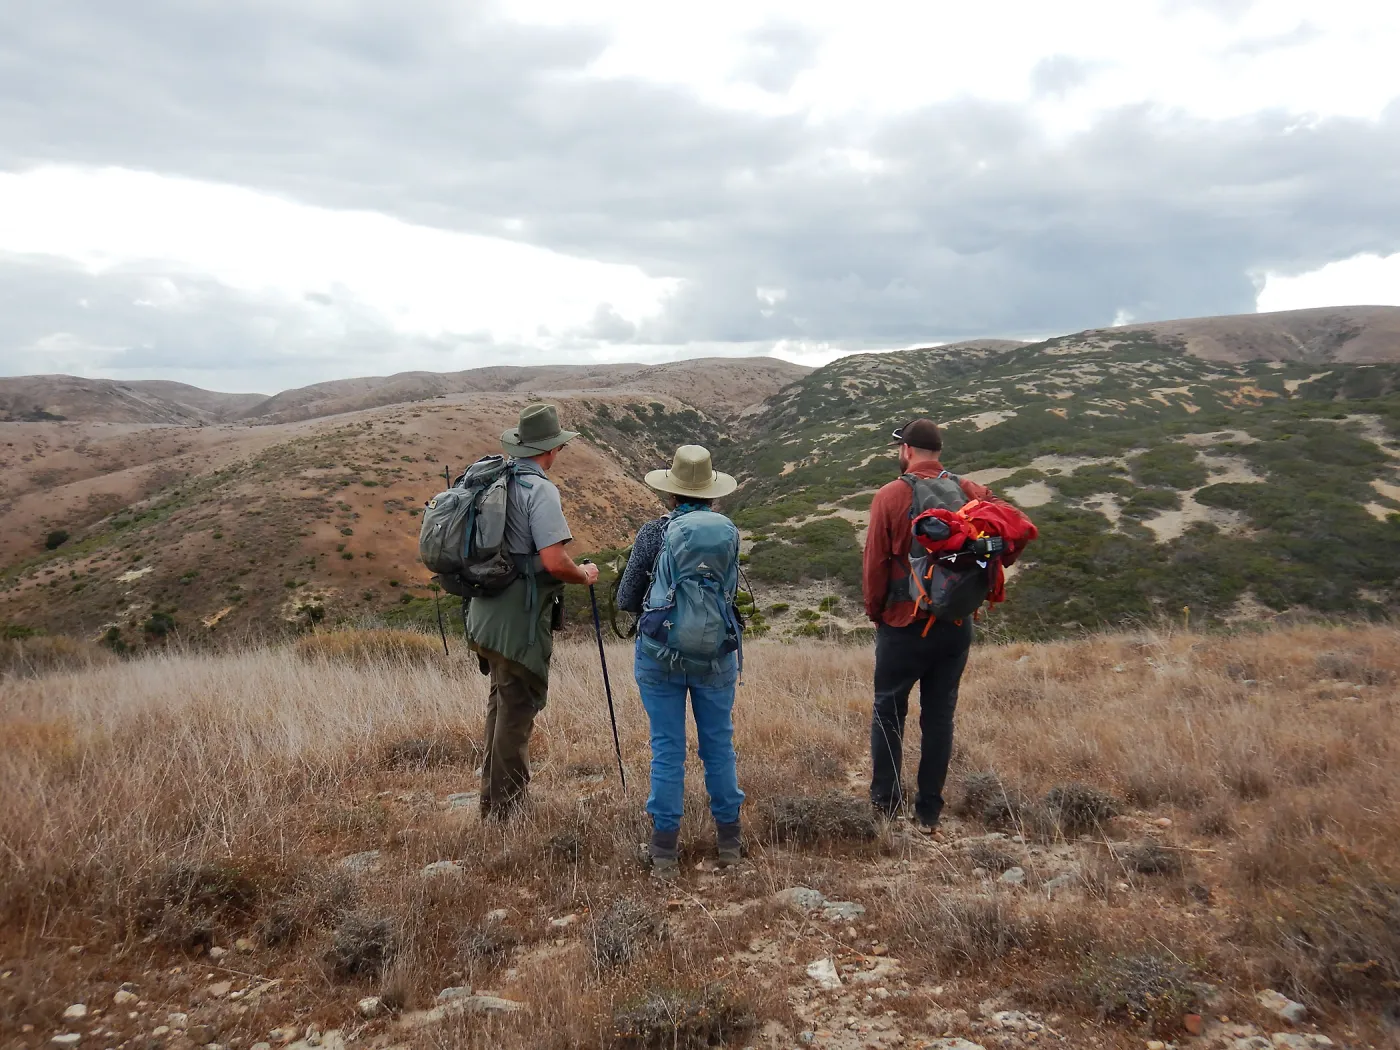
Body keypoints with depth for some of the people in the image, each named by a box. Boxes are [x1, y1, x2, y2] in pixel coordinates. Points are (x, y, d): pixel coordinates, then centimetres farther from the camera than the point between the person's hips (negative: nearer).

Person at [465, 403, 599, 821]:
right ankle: (506, 809, 14)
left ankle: (492, 800, 35)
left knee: (502, 703, 22)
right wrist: (583, 574, -5)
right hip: (520, 622, -8)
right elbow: (554, 562, -24)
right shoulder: (540, 490, -16)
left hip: (486, 615, 9)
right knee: (518, 710, 4)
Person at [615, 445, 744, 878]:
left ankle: (664, 851, 13)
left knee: (667, 749, 7)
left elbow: (626, 600, -2)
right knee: (719, 744, 15)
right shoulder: (730, 532, -2)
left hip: (660, 655, -2)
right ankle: (729, 840, 27)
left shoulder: (654, 533, -8)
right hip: (717, 656, 2)